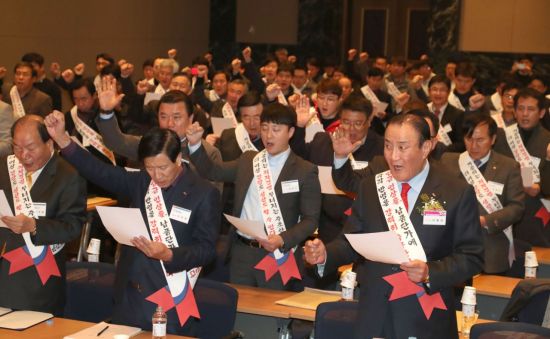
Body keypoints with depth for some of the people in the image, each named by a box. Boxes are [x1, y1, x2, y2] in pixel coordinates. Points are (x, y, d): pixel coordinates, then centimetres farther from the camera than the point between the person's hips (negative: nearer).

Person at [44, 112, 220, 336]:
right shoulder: (140, 182, 6)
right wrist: (62, 139, -9)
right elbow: (101, 172, 1)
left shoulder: (204, 194, -9)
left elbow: (207, 249, -9)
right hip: (129, 295, 5)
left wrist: (168, 255, -25)